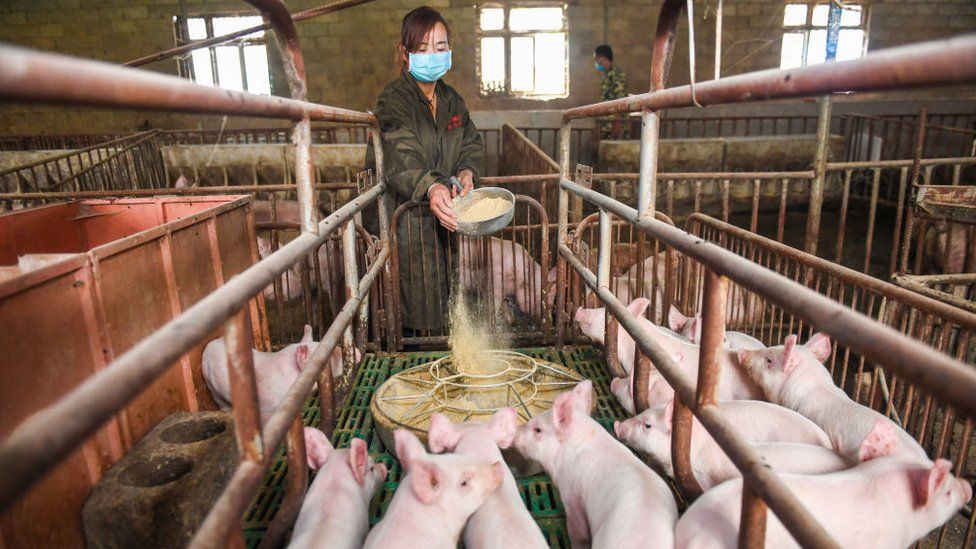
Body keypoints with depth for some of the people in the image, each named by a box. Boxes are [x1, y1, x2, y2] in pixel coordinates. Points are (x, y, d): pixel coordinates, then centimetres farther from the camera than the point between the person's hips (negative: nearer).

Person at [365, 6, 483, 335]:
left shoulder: (452, 100, 13)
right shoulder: (392, 101, -11)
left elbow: (471, 143, 12)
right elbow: (401, 158, -27)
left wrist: (468, 171, -12)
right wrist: (429, 187, -46)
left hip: (448, 211, 6)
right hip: (411, 217, -6)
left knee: (451, 299, 11)